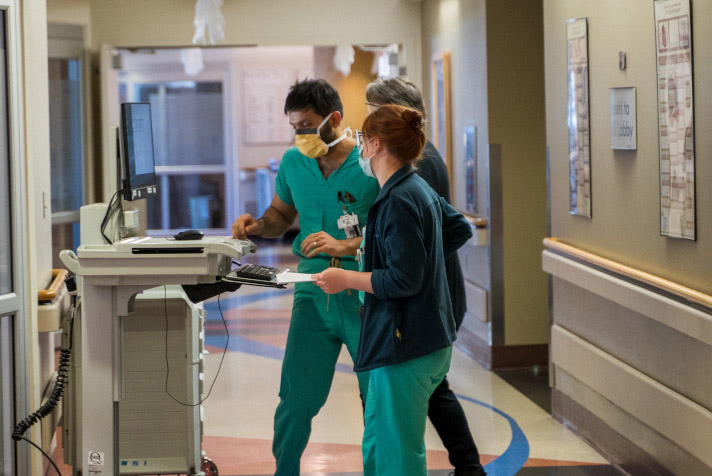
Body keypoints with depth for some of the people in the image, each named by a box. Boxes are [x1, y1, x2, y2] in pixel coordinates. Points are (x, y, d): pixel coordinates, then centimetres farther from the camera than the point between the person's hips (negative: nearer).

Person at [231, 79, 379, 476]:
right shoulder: (293, 162, 8)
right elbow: (282, 213, 23)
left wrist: (344, 246, -24)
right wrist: (258, 226, 2)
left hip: (365, 295, -3)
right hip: (314, 292, 4)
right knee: (297, 398, 0)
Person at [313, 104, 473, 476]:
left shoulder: (398, 202, -18)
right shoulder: (420, 189, 13)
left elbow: (403, 281, -22)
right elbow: (461, 229, 27)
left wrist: (346, 279, -13)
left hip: (405, 346, -11)